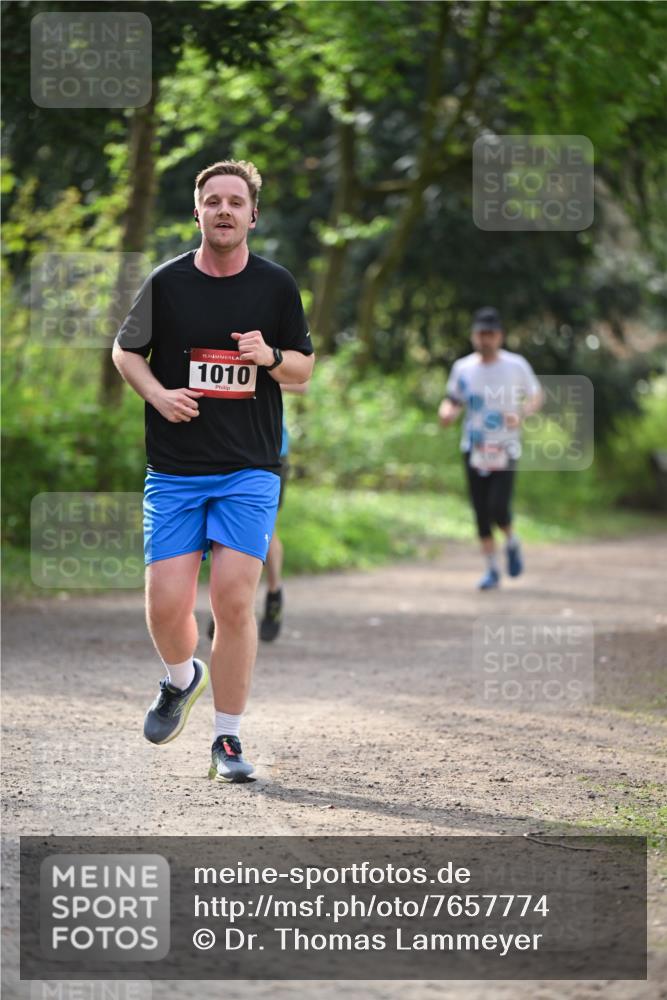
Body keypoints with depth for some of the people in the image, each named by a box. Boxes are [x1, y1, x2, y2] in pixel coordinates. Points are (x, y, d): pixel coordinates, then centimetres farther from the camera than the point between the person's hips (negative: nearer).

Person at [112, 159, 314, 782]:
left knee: (234, 601, -10)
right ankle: (180, 679, 30)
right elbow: (125, 350, 14)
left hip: (250, 471, 0)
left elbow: (303, 370, 12)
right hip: (174, 470, 0)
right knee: (166, 605, -5)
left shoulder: (276, 285, 3)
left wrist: (270, 357, -11)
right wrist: (158, 393, -5)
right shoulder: (167, 282, 1)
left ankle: (227, 739, 2)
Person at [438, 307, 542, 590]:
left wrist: (521, 415, -13)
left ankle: (512, 543, 16)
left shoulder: (516, 366, -4)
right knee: (481, 513, 4)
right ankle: (491, 570, 16)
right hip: (474, 450, 3)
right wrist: (447, 412, -10)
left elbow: (536, 396, 7)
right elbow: (452, 401, 14)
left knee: (499, 509, -16)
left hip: (505, 450, -3)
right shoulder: (462, 368, 2)